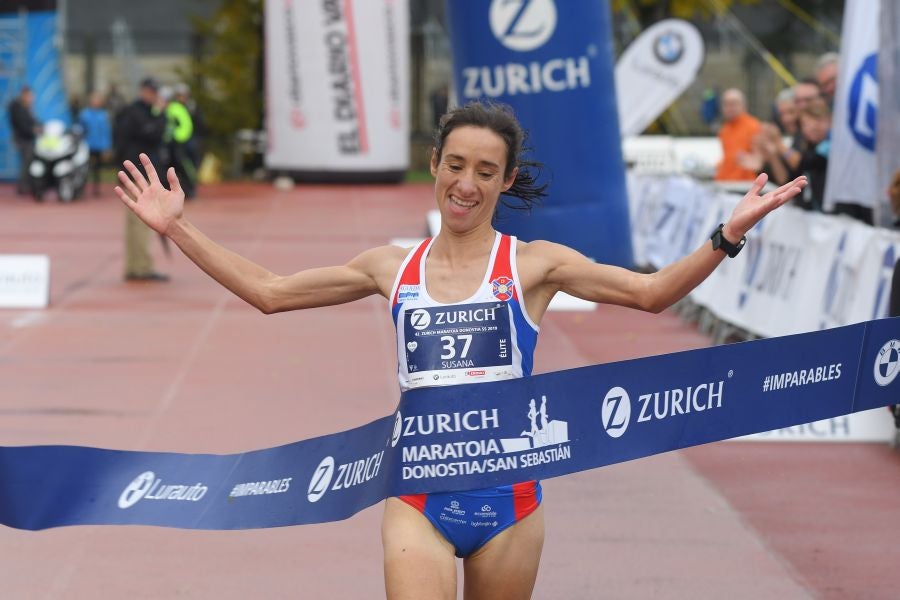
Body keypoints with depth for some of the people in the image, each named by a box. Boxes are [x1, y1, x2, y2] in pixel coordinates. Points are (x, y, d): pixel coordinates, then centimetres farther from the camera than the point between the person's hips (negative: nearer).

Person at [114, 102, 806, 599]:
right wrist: (178, 228, 11)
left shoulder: (533, 264, 2)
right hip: (419, 497, 1)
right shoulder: (393, 268, 9)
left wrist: (728, 236, -18)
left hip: (508, 496, 0)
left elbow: (649, 292, -6)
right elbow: (269, 291, 14)